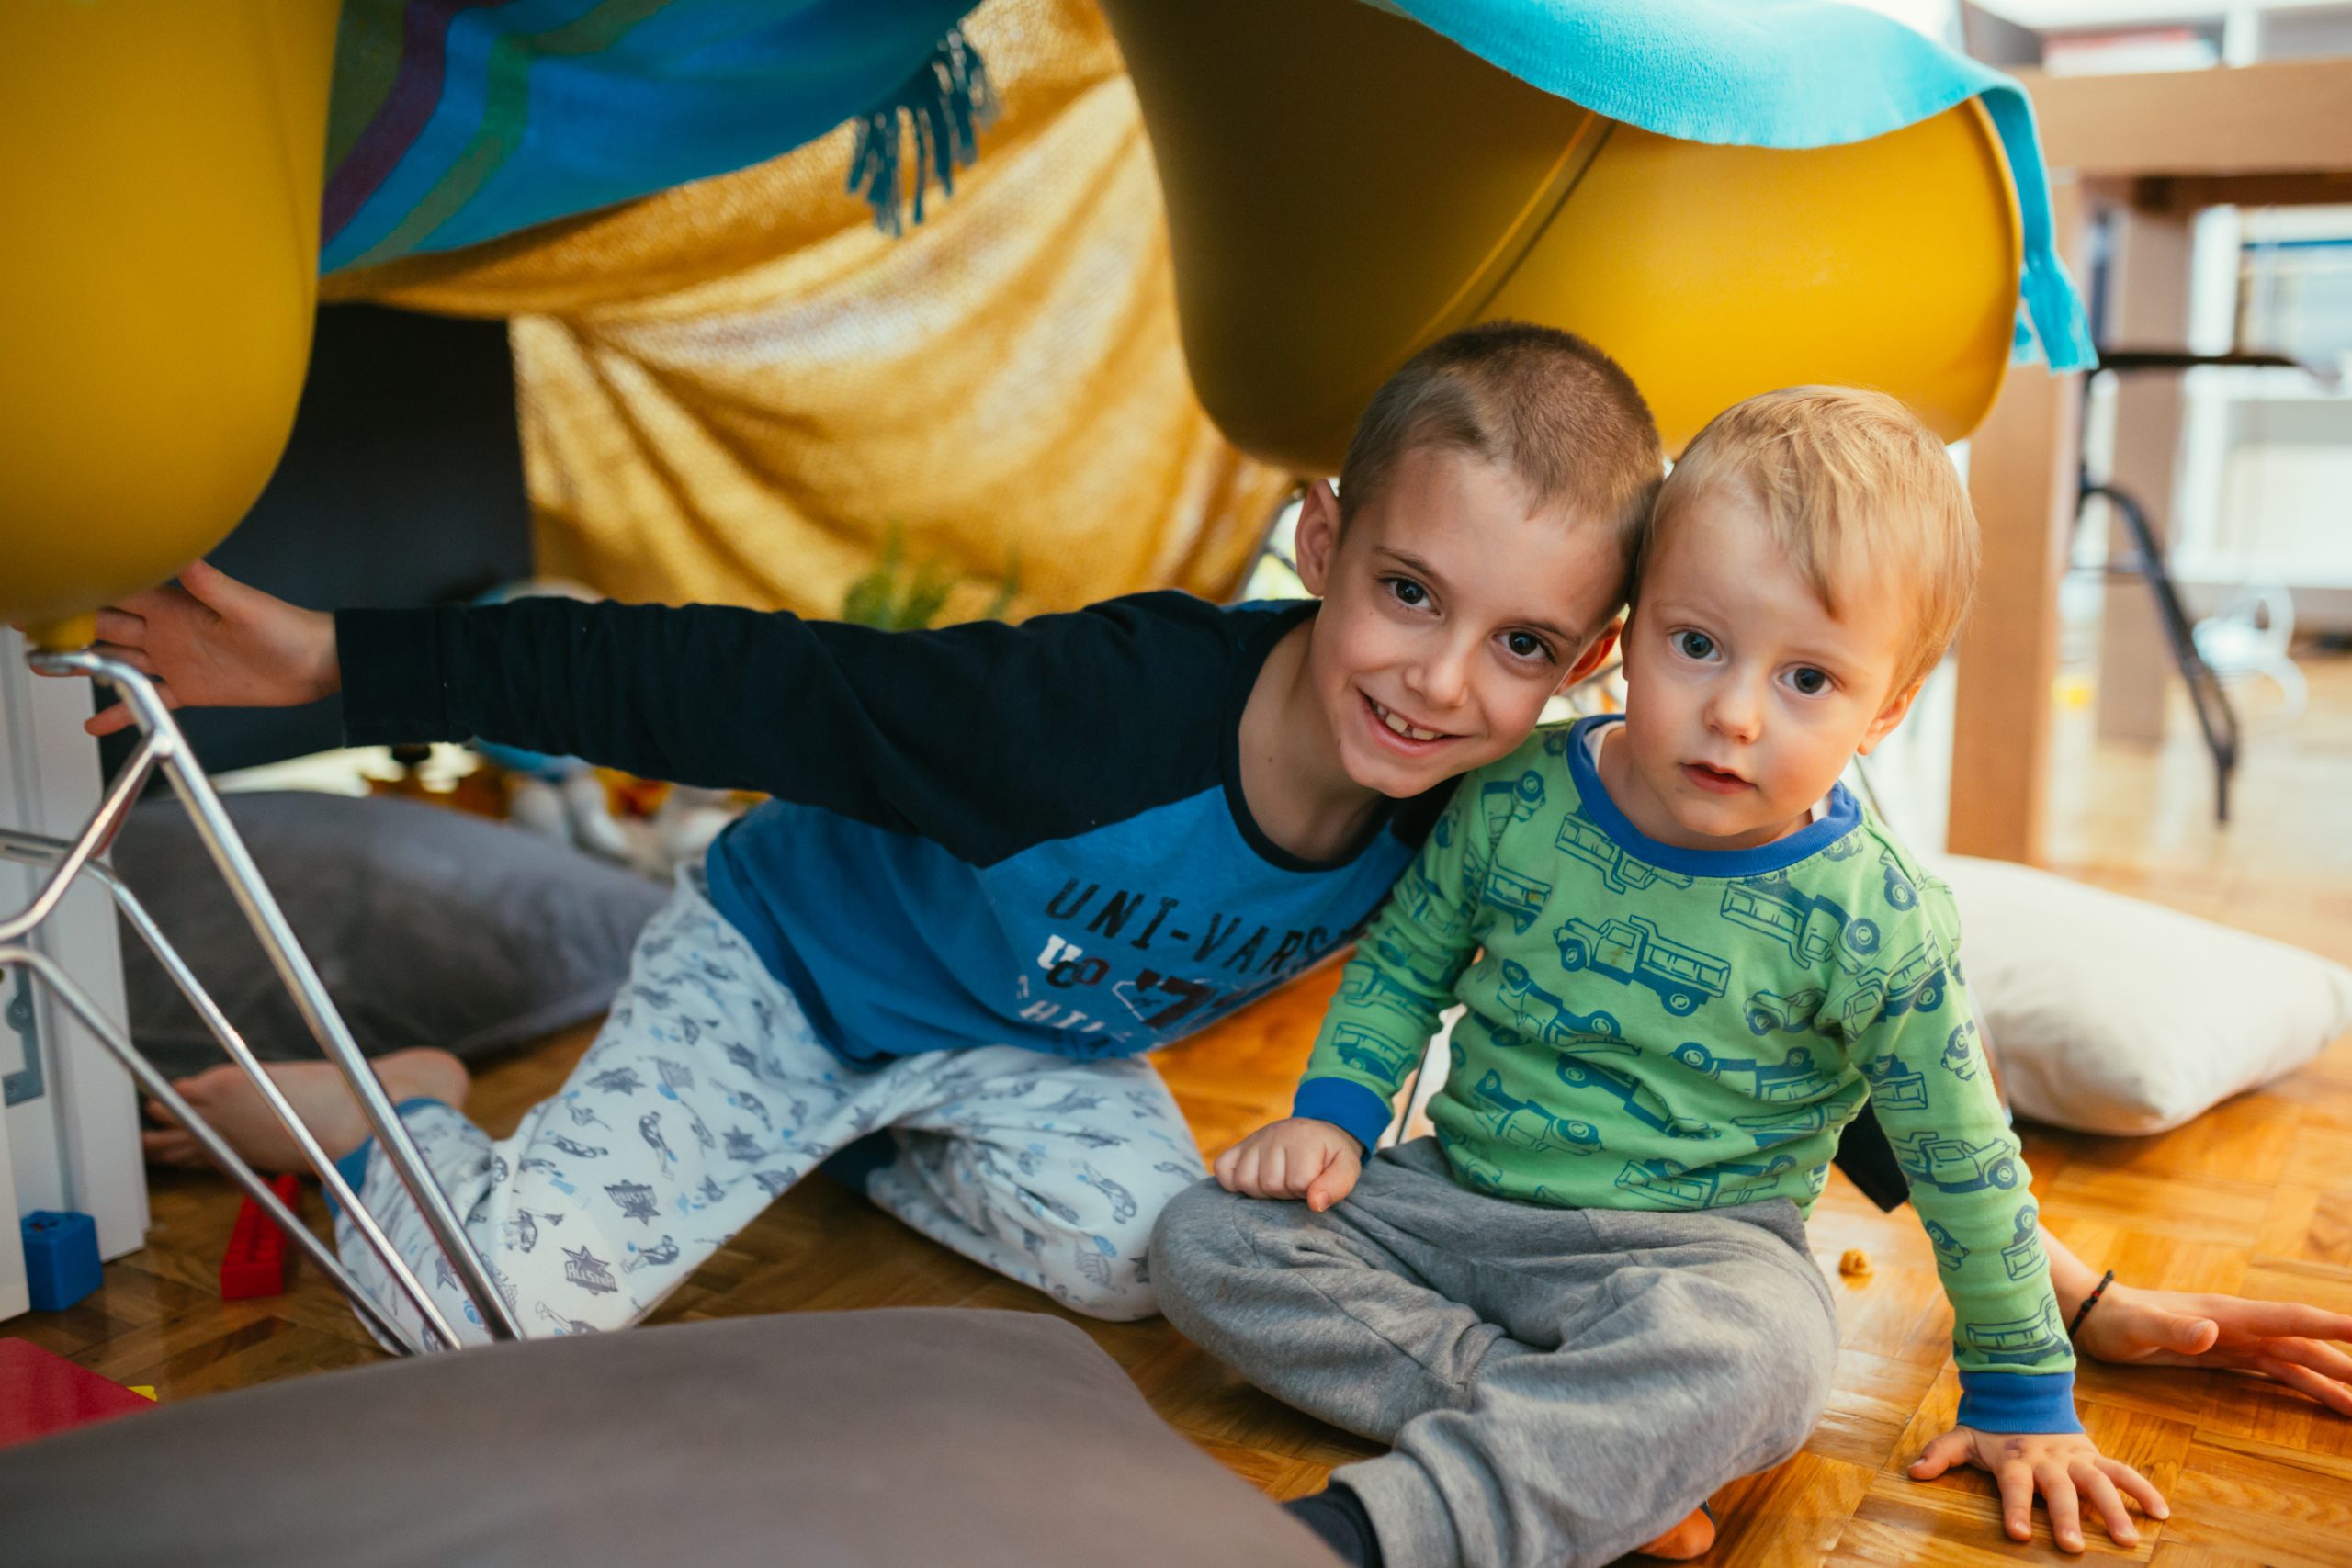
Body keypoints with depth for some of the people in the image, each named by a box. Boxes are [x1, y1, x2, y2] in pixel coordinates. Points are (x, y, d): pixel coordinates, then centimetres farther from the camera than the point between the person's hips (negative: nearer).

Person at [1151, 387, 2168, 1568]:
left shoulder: (1872, 923, -13)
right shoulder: (1517, 800, -8)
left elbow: (1964, 1168, 0)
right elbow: (1402, 961, 10)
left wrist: (2023, 1398, 7)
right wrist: (1331, 1112, -4)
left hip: (1692, 1243, -3)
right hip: (1456, 1193, 4)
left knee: (1757, 1353, -38)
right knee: (1206, 1241, -16)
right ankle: (1598, 1441, -22)